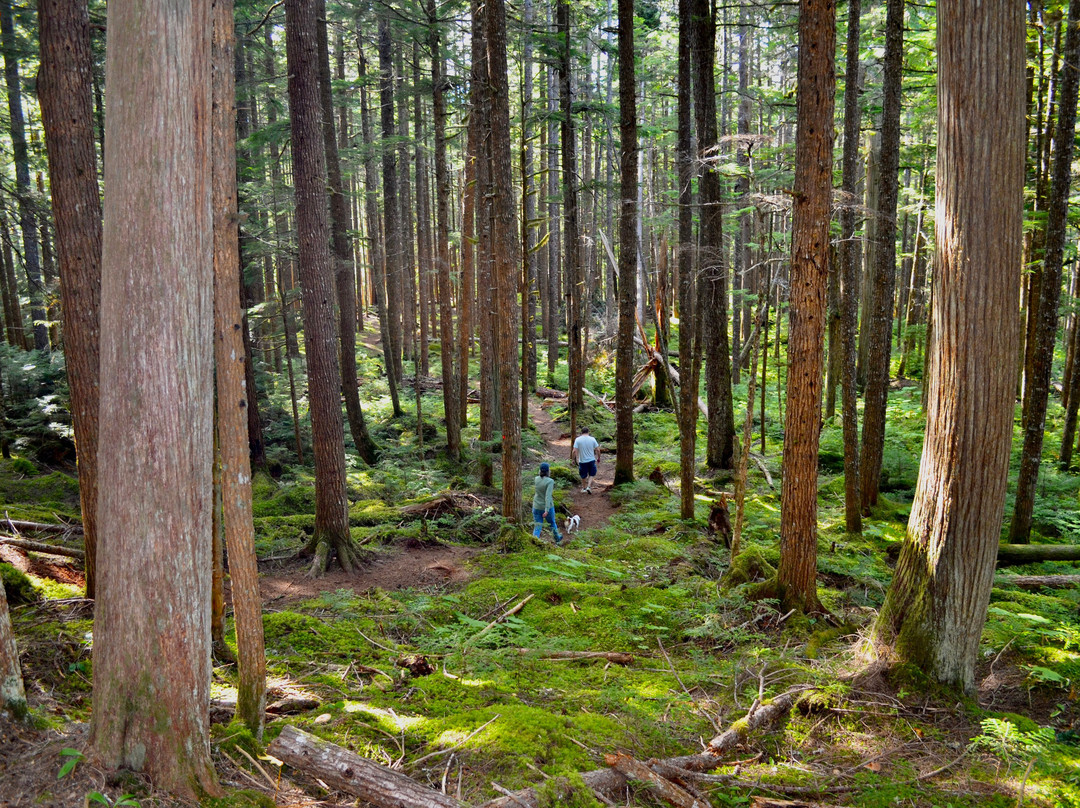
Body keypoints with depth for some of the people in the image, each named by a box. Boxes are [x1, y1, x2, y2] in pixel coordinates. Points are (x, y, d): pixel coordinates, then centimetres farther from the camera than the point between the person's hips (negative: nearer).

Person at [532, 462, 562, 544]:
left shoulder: (536, 479, -5)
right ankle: (557, 539, 46)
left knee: (537, 527, 5)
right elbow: (548, 496, -27)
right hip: (547, 507, -3)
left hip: (536, 507, 3)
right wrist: (547, 510, -30)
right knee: (552, 523, 23)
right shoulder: (550, 481, -19)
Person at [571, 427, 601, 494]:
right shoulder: (592, 439, -4)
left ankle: (584, 488, 29)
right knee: (591, 475, 15)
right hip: (591, 460, 0)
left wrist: (573, 459, 1)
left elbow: (574, 451, -13)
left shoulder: (578, 440, -7)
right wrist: (598, 458, 12)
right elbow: (597, 450, -2)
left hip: (582, 461, 0)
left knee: (583, 476, 17)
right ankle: (589, 487, -2)